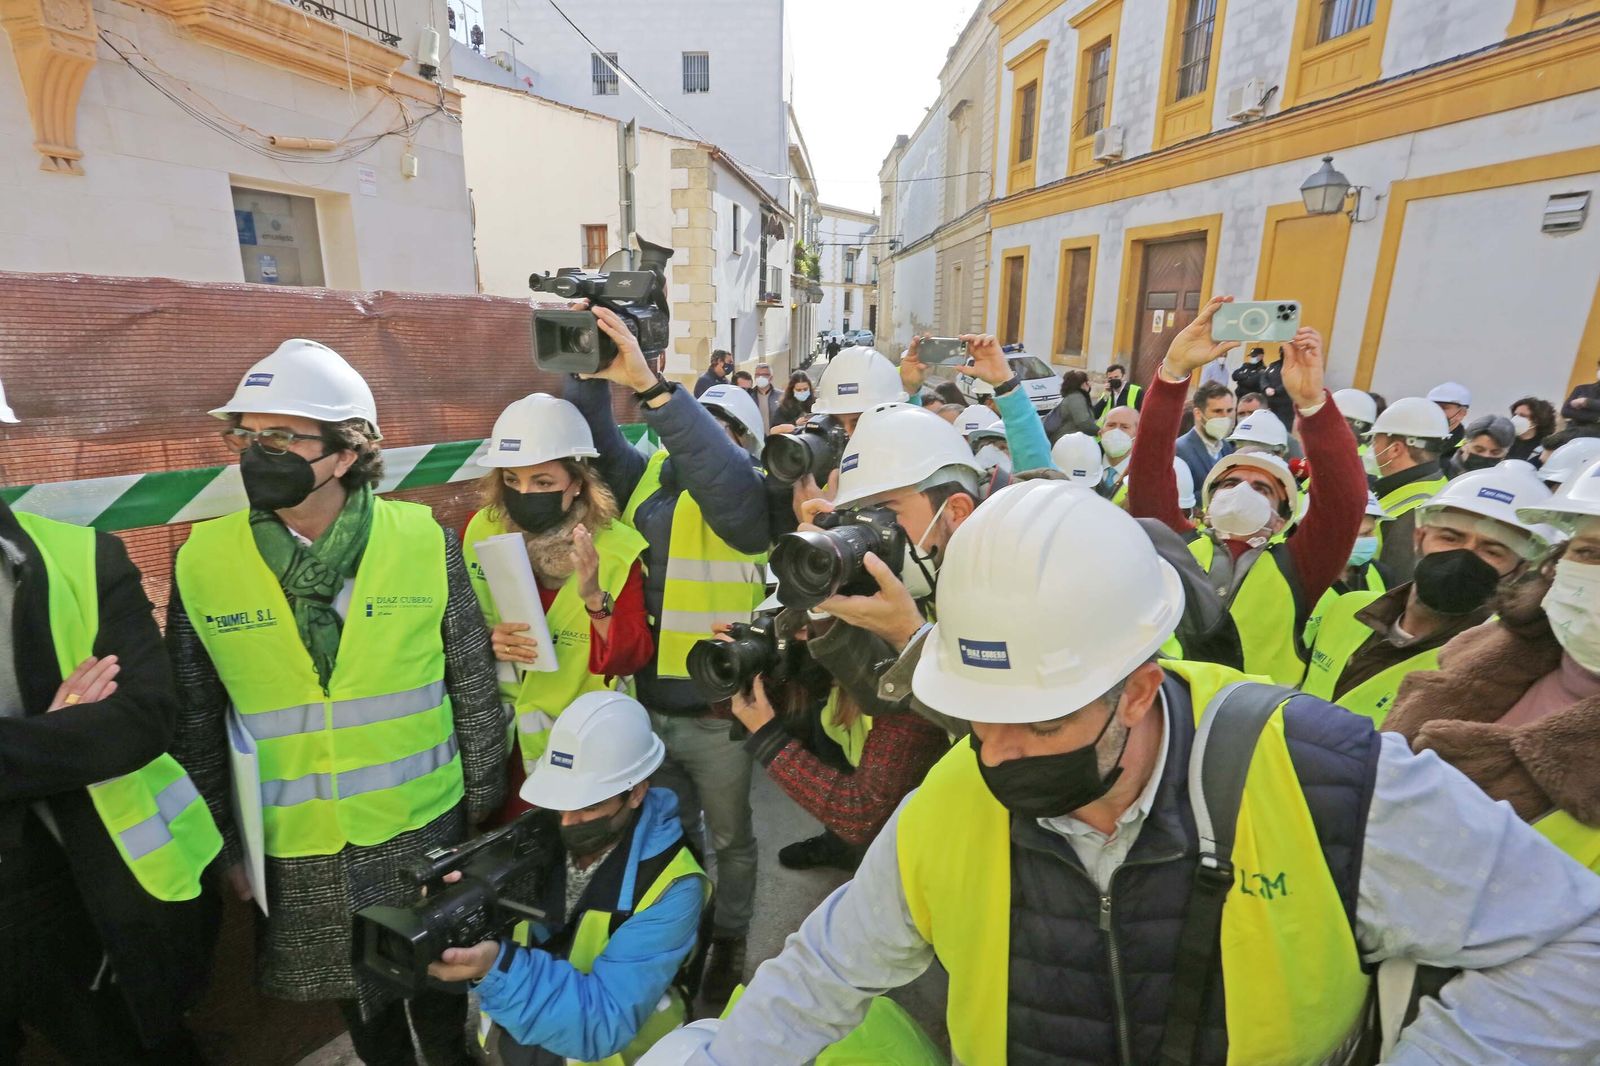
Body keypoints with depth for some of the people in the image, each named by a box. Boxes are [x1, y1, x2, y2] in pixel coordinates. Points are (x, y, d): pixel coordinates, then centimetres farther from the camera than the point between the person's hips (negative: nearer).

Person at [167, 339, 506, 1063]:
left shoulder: (426, 541, -14)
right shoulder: (202, 562, -9)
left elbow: (475, 689, -6)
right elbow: (196, 723, 2)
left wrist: (483, 806, 0)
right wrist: (224, 842, 6)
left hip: (424, 830, -1)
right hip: (296, 851, 2)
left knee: (440, 986, 20)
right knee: (359, 997, 23)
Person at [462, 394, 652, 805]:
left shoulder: (616, 547, -17)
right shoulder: (480, 531, -9)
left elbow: (632, 659, -19)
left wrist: (595, 598, -35)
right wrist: (487, 642, -20)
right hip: (500, 731, 3)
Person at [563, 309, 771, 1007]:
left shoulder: (742, 495, -12)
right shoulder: (647, 476, 4)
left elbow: (713, 468, -32)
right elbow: (595, 438, -2)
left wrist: (648, 382, -38)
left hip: (716, 713, -5)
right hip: (644, 706, 5)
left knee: (728, 836, 19)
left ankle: (729, 942, 43)